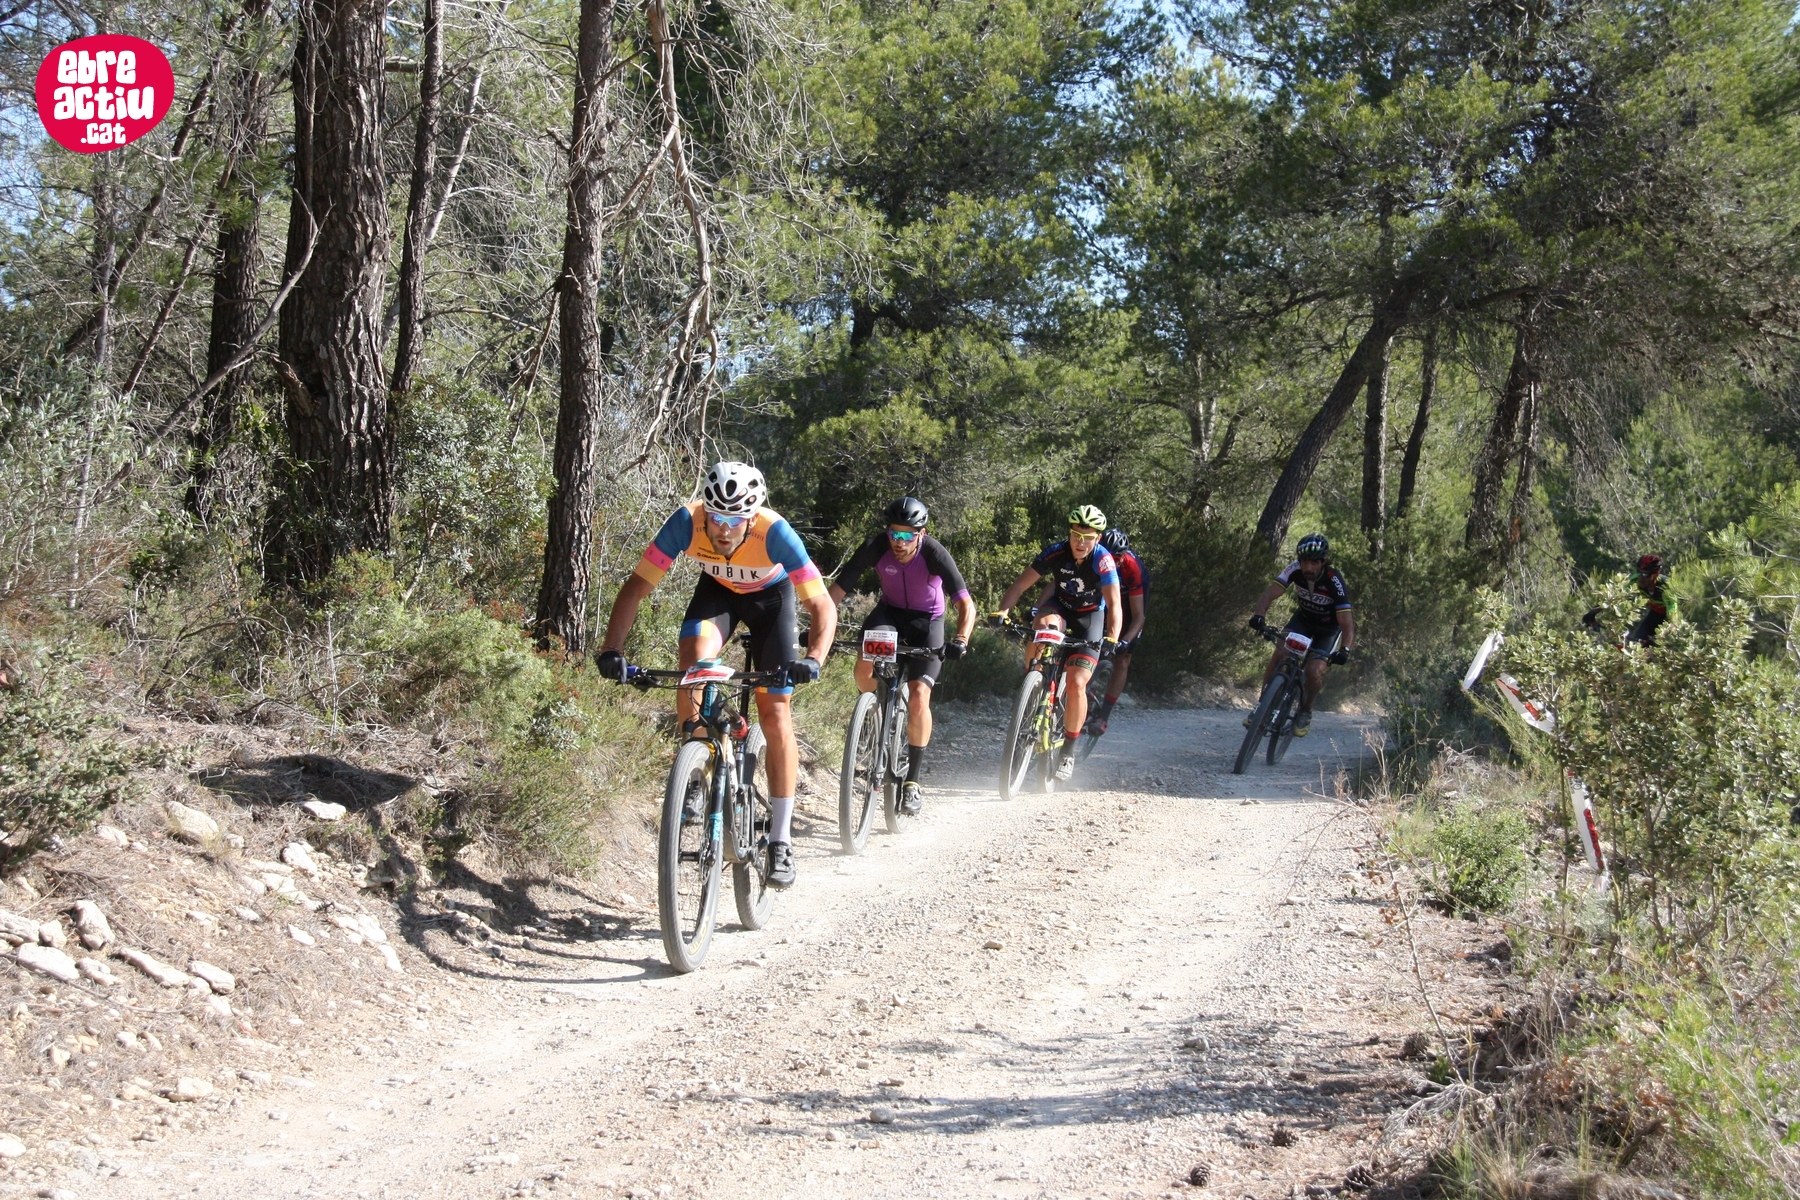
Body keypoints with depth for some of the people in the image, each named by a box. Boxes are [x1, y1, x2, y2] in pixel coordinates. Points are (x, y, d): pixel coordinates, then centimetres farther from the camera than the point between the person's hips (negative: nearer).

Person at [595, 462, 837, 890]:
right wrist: (611, 649, -41)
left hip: (771, 596, -1)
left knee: (775, 716, -7)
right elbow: (636, 586, -28)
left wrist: (813, 660, -51)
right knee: (694, 658, -30)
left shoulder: (774, 533, -37)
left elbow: (823, 606, -34)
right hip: (717, 589, 1)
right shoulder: (687, 522, -33)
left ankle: (780, 840, 3)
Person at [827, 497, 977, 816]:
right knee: (864, 671, -27)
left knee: (919, 696, -18)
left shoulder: (934, 554, -28)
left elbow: (966, 604, -31)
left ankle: (913, 780, -4)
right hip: (889, 612, 2)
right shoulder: (876, 547, -23)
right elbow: (838, 589, -21)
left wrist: (960, 640, -48)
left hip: (926, 621, -2)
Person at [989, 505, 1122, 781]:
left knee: (1076, 685, -15)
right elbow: (1020, 585, -21)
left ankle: (1068, 749, 2)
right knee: (1043, 624, -37)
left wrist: (1111, 638, -45)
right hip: (1060, 608, 1)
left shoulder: (1103, 560, -23)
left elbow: (1113, 604, -28)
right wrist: (1002, 611, -38)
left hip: (1090, 618, -1)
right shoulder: (1055, 553, -19)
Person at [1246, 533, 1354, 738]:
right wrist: (1259, 616, -49)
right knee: (1279, 655, -19)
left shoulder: (1334, 581, -34)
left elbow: (1347, 624, -36)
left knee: (1314, 671, -20)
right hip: (1303, 618, 3)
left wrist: (1344, 650, -53)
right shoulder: (1296, 570, -26)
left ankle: (1305, 713, 8)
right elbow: (1269, 593, -29)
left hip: (1329, 627, -3)